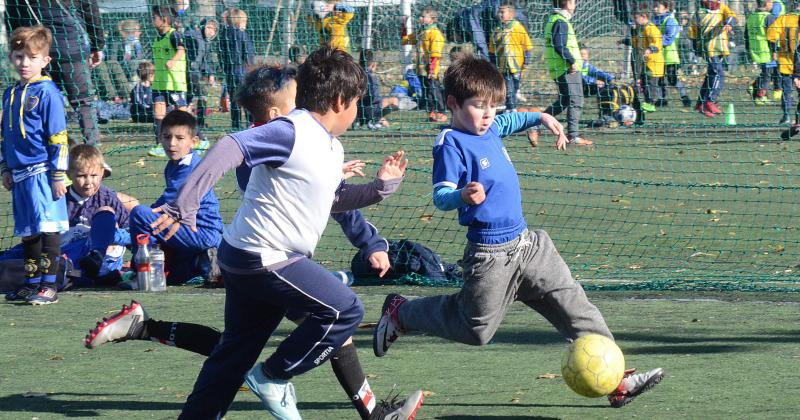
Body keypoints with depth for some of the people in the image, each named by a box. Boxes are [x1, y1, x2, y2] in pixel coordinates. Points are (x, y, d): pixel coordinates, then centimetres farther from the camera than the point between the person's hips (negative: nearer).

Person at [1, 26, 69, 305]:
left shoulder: (47, 92, -8)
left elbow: (58, 137, -10)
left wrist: (59, 175, -12)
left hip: (42, 172, -7)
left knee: (47, 227, -8)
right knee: (27, 231, 13)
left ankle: (49, 286, -7)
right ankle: (32, 283, 21)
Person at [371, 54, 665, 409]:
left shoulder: (491, 128, 9)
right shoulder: (451, 144, -16)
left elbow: (510, 120, 35)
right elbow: (440, 196, -25)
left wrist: (541, 118, 27)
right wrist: (463, 195, -44)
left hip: (526, 245, 8)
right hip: (490, 256, -8)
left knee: (575, 307, 2)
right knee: (475, 329, 6)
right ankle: (400, 313, 27)